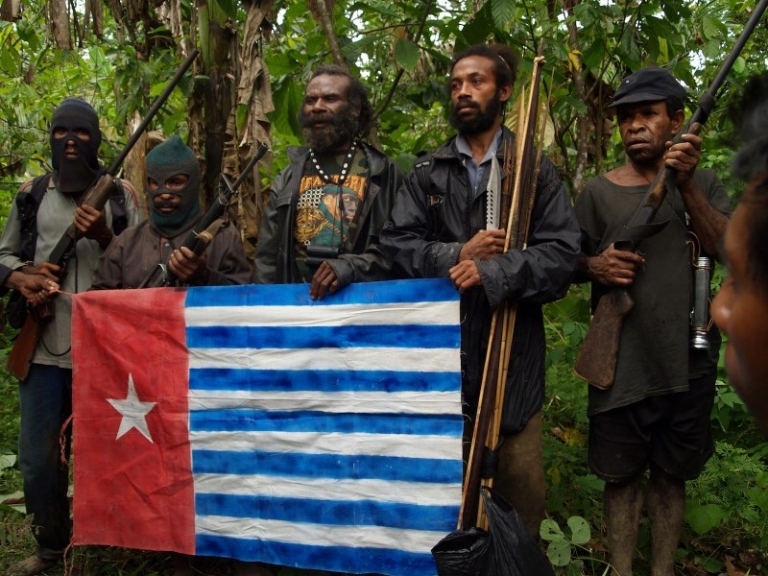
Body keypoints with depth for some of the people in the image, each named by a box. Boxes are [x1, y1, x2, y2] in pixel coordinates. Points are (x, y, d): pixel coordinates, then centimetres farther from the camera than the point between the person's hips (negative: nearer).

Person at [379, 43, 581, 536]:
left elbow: (562, 252, -6)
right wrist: (458, 253, -14)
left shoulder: (535, 171, 5)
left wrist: (492, 271, -18)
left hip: (515, 347, -1)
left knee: (521, 478, 4)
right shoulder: (427, 174, 11)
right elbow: (396, 244, 2)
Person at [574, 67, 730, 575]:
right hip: (621, 362, -1)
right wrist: (595, 266, -16)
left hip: (688, 359, 1)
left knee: (671, 473, 11)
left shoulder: (703, 183, 6)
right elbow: (571, 262, 7)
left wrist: (688, 185, -20)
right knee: (622, 473, 6)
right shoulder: (598, 192, 3)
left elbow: (727, 248, -8)